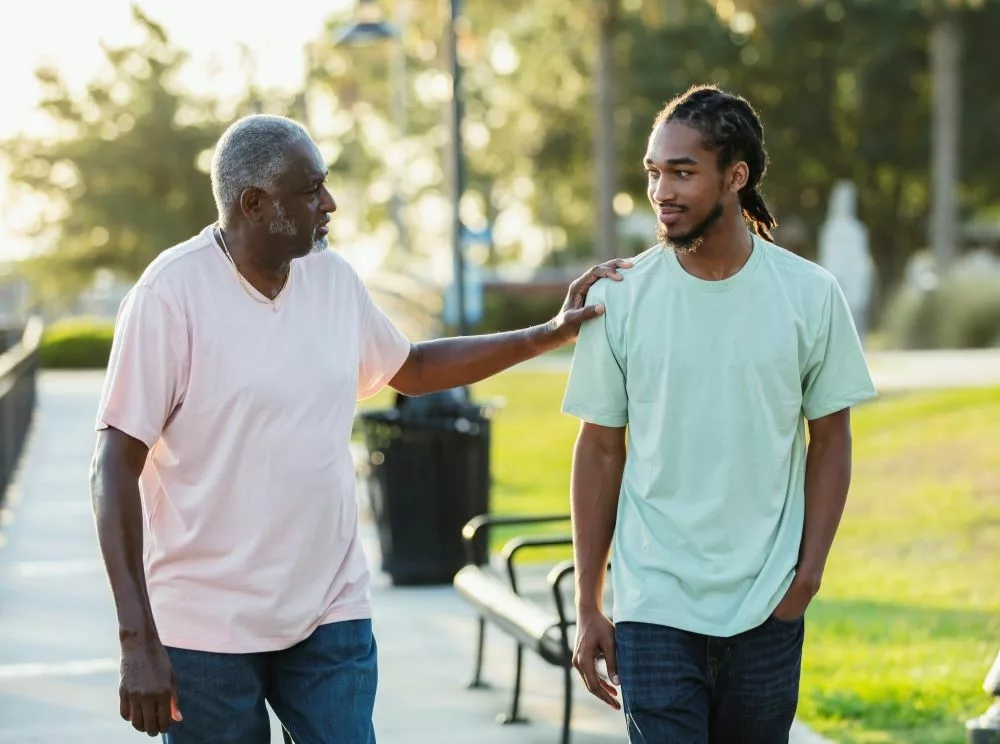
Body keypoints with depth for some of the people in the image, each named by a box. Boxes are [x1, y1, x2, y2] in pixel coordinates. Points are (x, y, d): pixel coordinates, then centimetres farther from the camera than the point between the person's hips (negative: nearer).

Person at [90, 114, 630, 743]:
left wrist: (550, 334, 19)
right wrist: (138, 643, -18)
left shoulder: (333, 278, 6)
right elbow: (116, 470, -13)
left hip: (332, 616, 5)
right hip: (208, 631, -5)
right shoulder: (174, 291, -12)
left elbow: (410, 369, 26)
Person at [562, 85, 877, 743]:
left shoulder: (810, 295, -1)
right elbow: (600, 450, 3)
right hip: (654, 611, -1)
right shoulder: (621, 299, -2)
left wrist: (809, 572, -3)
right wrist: (588, 607, 2)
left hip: (768, 613, 1)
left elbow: (830, 440, 6)